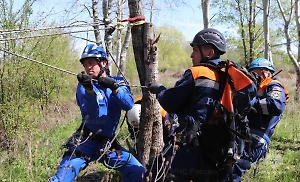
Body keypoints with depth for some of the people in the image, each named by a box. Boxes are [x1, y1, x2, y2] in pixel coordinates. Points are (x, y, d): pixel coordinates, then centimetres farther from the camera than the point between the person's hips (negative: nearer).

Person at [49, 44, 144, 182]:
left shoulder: (117, 82, 4)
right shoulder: (83, 86, -3)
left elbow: (128, 105, -13)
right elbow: (91, 113, -20)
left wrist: (114, 88, -29)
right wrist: (89, 90, -37)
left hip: (109, 143, 3)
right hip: (87, 141, -3)